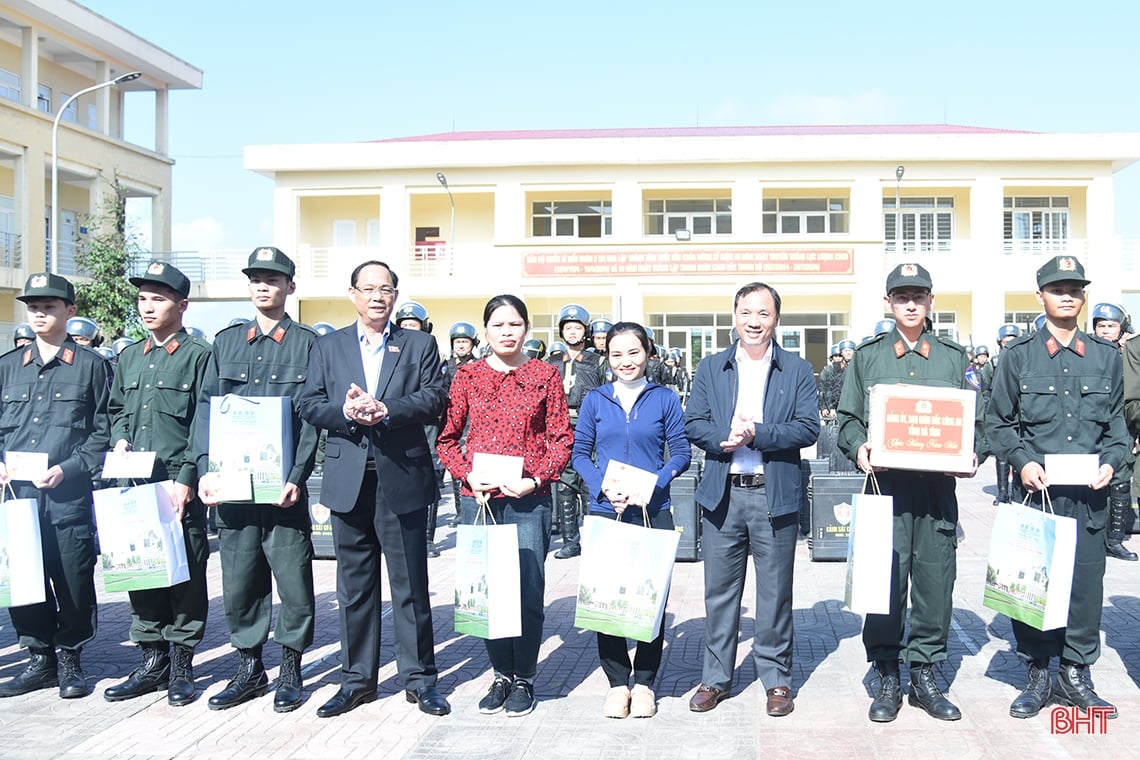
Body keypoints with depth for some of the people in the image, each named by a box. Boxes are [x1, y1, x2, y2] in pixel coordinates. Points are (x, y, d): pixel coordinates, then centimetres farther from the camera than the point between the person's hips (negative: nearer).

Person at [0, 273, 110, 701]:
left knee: (73, 579, 1)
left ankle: (69, 658, 17)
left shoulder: (90, 365, 3)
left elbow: (102, 432, 0)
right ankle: (39, 658, 20)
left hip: (70, 494, -3)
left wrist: (67, 469, -11)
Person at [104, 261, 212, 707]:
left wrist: (186, 479, -13)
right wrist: (119, 438, 4)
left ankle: (182, 666, 12)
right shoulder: (129, 357, 16)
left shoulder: (199, 355, -3)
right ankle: (152, 661, 21)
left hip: (180, 487, -6)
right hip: (134, 484, 6)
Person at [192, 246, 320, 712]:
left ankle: (290, 670, 16)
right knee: (238, 577, 9)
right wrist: (206, 468, -5)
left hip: (284, 483, -3)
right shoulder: (226, 342, 13)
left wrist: (296, 478, -13)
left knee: (293, 577, 2)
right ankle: (249, 668, 23)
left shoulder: (308, 343, 3)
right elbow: (206, 407, 8)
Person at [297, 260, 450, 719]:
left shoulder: (419, 345, 7)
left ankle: (419, 678, 16)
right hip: (349, 481, 2)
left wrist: (384, 410, -18)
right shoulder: (328, 347, 12)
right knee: (354, 585, 10)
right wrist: (346, 411, -15)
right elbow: (309, 406, 4)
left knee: (411, 584, 4)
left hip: (403, 479, -2)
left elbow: (434, 399, -5)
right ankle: (357, 679, 22)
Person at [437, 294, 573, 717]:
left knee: (528, 592, -1)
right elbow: (447, 437, 8)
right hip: (478, 499, 2)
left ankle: (524, 679, 17)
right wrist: (468, 476, -7)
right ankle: (501, 675, 23)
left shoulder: (545, 376, 4)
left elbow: (562, 438, 3)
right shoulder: (467, 376, 8)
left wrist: (537, 479, -11)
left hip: (529, 500, -2)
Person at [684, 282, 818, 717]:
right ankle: (716, 677, 21)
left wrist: (756, 434, -17)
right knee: (719, 591, 9)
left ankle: (776, 679, 20)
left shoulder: (798, 371, 4)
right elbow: (692, 424, 3)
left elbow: (808, 429, -6)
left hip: (776, 496, -1)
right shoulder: (711, 368, 10)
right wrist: (724, 438, -16)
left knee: (775, 593, 7)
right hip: (722, 494, 2)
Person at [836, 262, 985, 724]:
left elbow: (975, 420, 14)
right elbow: (848, 417, 8)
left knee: (936, 579, 5)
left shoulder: (954, 357, 13)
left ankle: (924, 673, 19)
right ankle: (887, 678, 11)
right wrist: (858, 448, -11)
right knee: (885, 580, -2)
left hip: (939, 486, 2)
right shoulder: (867, 357, 10)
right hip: (887, 482, -1)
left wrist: (974, 453, -5)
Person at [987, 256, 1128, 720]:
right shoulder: (1018, 355, 3)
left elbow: (1117, 421, 15)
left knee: (1086, 582, 6)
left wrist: (1112, 461, -3)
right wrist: (1022, 461, -9)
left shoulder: (1106, 356, 10)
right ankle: (1038, 675, 17)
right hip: (1036, 490, -2)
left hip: (1090, 494, 2)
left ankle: (1075, 675, 20)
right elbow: (998, 422, 5)